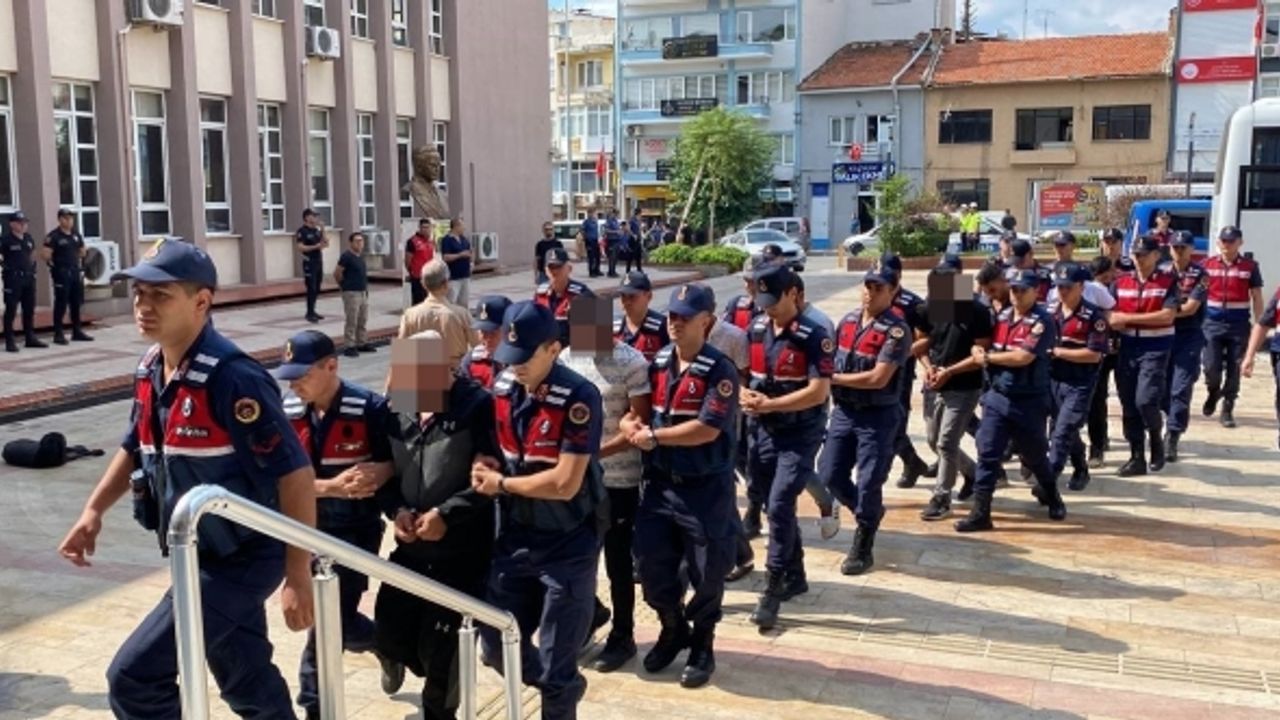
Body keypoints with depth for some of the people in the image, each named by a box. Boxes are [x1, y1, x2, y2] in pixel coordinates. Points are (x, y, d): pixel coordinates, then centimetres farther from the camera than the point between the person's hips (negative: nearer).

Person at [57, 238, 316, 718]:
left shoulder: (231, 378, -25)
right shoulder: (151, 371, 2)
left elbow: (294, 474, -26)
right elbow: (136, 448, 21)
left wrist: (298, 576, -27)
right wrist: (94, 511, 8)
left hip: (243, 558, -9)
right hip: (200, 555, 9)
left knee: (133, 677, -9)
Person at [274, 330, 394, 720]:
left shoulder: (370, 408, -16)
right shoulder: (286, 413, -5)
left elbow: (392, 464, -7)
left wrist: (373, 476, -28)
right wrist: (333, 487, -21)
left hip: (355, 532, -5)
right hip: (306, 531, 5)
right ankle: (382, 642, 45)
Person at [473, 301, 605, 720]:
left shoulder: (579, 398, -20)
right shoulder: (501, 388, -1)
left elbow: (565, 483, -24)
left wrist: (501, 484, -12)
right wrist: (482, 468, -11)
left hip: (567, 547, -6)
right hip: (514, 539, 6)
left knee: (555, 668, 4)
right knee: (496, 648, 13)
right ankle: (562, 686, 40)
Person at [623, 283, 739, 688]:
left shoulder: (720, 371, -14)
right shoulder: (657, 364, 5)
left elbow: (708, 429, -22)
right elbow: (638, 409, 14)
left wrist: (654, 435, -16)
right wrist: (632, 425, -10)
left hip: (705, 488, -5)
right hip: (660, 483, 6)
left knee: (705, 572, 6)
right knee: (653, 566, 11)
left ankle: (702, 647, 25)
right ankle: (673, 630, 36)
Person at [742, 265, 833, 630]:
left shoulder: (813, 337, -14)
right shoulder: (756, 330, 5)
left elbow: (819, 392, -20)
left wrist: (769, 404, -21)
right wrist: (744, 394, -8)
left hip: (799, 435, -6)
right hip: (761, 431, 7)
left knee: (780, 506, -13)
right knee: (769, 504, 14)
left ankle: (773, 589, -1)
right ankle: (794, 576, 31)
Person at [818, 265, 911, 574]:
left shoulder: (896, 330, -15)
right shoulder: (848, 321, 6)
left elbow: (878, 378, -21)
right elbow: (831, 361, 16)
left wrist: (834, 378, -15)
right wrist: (828, 381, -4)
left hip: (877, 417, -6)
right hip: (843, 411, 6)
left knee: (869, 483, -1)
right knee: (829, 475, 9)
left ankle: (862, 549, 15)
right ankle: (870, 514, 35)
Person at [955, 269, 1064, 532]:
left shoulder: (1042, 321, -13)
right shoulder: (1001, 316, 8)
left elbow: (1023, 357, -23)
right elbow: (984, 346, 15)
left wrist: (988, 357, -12)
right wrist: (979, 352, -9)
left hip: (1029, 402, -4)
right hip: (997, 396, 5)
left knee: (1035, 454, 14)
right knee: (987, 453, -2)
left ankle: (1050, 493, 43)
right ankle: (980, 512, 0)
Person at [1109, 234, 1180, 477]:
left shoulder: (1168, 281, -4)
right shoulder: (1121, 282, 8)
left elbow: (1167, 316, -15)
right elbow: (1110, 316, 6)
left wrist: (1129, 318, -15)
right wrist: (1114, 320, -17)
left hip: (1156, 347, -5)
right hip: (1127, 347, 5)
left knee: (1145, 399, -16)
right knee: (1128, 404, 5)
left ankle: (1156, 439, 13)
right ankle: (1137, 457, 14)